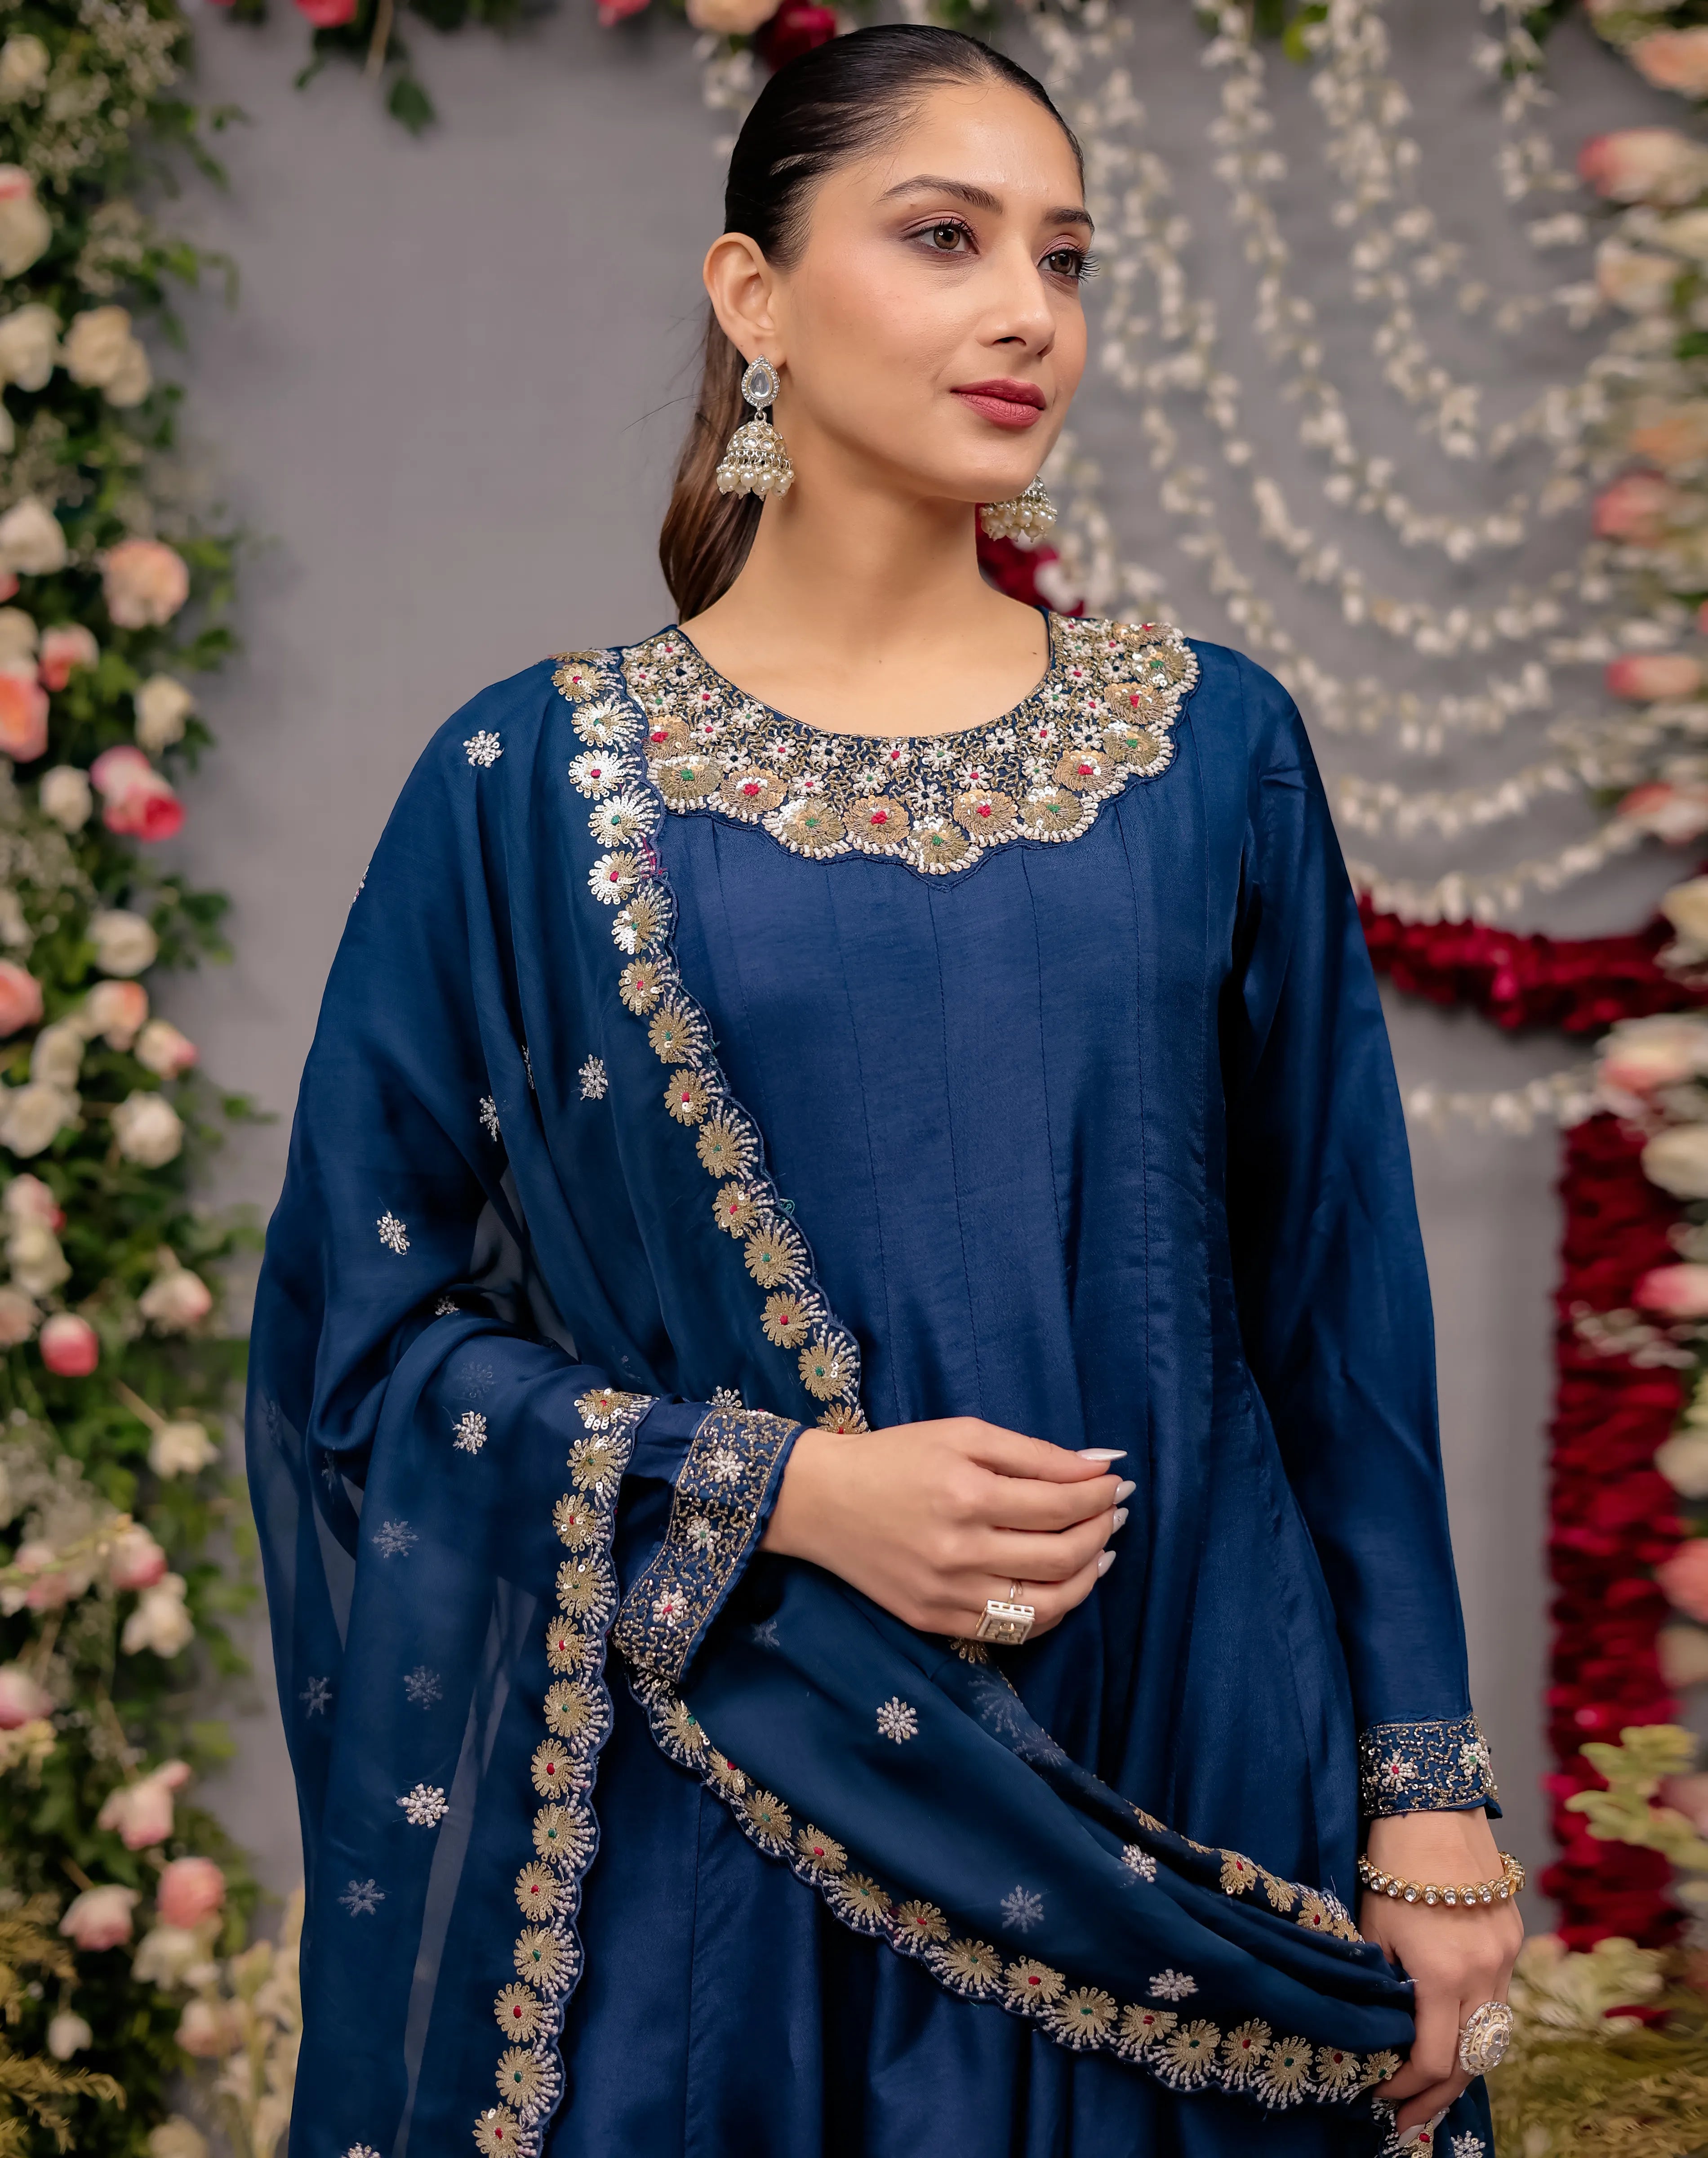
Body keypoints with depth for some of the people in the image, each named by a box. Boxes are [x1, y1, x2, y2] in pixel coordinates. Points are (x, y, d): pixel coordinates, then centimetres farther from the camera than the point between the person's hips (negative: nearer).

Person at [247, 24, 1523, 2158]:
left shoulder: (1212, 744, 3)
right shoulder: (533, 781, -2)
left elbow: (1342, 1301, 4)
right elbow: (365, 1327, -1)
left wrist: (1427, 1791, 1)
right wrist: (780, 1492, -13)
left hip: (1189, 1801, 2)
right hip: (715, 1840, -1)